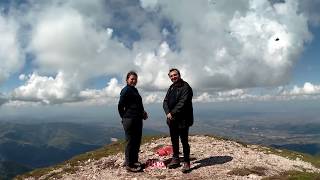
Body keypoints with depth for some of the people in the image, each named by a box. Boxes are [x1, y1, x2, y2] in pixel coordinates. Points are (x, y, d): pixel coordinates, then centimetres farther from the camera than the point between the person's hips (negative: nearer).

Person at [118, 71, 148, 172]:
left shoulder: (135, 90, 17)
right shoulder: (126, 90, -10)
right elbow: (120, 106, -12)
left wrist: (143, 113, 11)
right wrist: (124, 118, -5)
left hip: (138, 120, 9)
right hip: (129, 120, -9)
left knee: (137, 141, 16)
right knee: (130, 142, -1)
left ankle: (134, 161, 31)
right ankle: (129, 164, 11)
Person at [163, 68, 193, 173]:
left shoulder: (185, 87, -8)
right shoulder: (171, 88, 16)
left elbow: (182, 103, -18)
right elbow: (165, 102, 7)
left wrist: (172, 113, -17)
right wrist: (168, 113, -11)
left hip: (182, 120, -7)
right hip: (172, 119, 7)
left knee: (184, 141, 0)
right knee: (174, 141, 14)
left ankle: (186, 162, 12)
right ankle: (175, 160, 28)